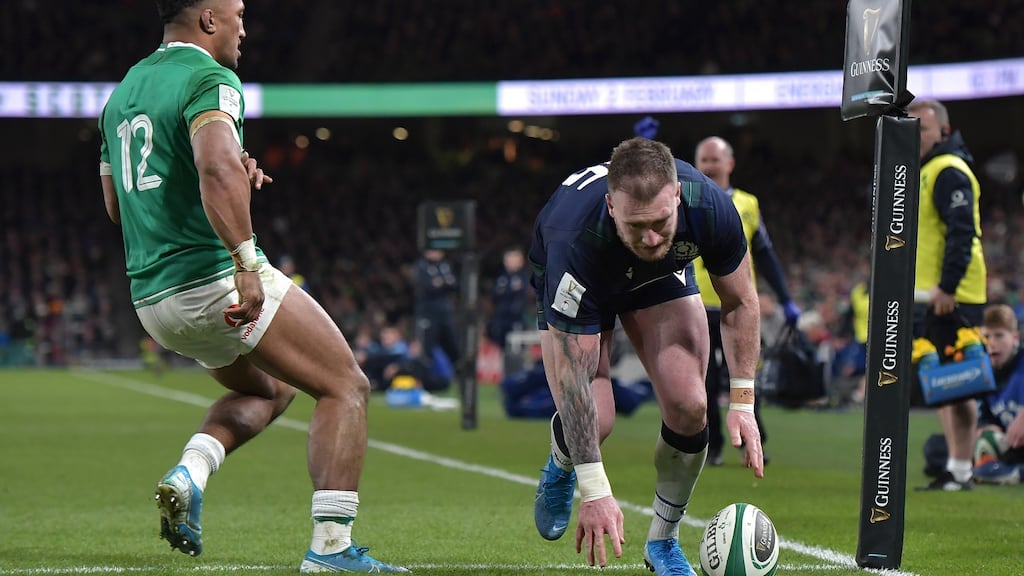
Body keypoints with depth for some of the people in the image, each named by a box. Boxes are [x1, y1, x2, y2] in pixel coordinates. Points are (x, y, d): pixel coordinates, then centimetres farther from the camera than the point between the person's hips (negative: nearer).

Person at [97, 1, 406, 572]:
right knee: (346, 386, 1)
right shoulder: (210, 80, -10)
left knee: (268, 390, 29)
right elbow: (216, 167, -30)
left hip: (152, 297, 9)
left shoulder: (125, 91, 18)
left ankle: (189, 472, 3)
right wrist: (247, 262, -34)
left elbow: (117, 206, 27)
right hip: (217, 279, -9)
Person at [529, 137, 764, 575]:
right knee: (593, 419, -20)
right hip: (577, 284, -2)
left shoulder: (709, 207, -36)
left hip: (663, 276, 3)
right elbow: (572, 374, -38)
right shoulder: (576, 243, -45)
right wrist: (594, 491, -39)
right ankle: (560, 469, 18)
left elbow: (739, 301, -14)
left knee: (689, 406, -16)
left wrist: (742, 402, -19)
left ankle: (663, 540, 7)